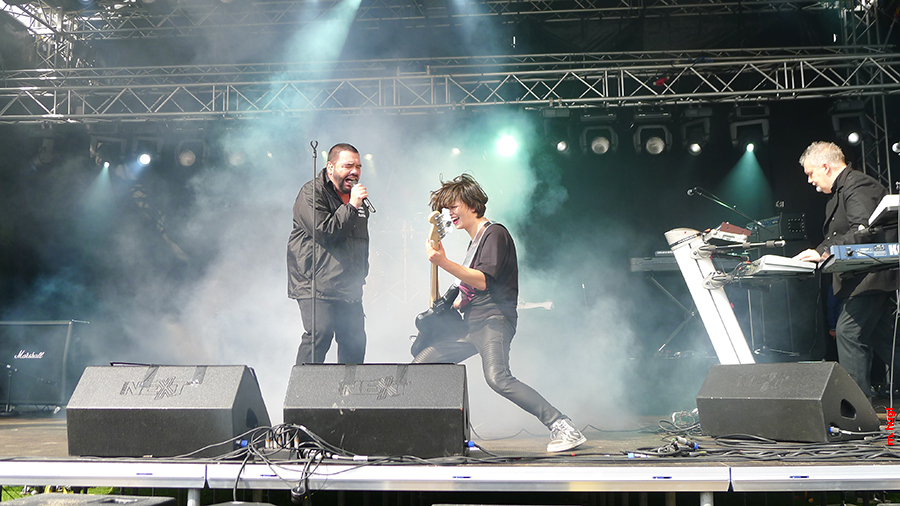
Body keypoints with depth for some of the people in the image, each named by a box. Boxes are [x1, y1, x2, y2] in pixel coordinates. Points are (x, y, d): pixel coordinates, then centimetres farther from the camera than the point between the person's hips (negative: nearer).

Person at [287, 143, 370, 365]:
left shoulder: (358, 199, 18)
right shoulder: (312, 193, -6)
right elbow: (323, 231, -20)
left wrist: (361, 274, 21)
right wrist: (351, 206, -18)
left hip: (349, 288, 7)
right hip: (317, 286, -7)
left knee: (355, 342, 5)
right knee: (319, 334, -19)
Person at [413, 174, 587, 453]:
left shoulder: (495, 233, -5)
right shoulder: (474, 241, 24)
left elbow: (483, 281, -18)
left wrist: (444, 262, -25)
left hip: (493, 322, -10)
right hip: (471, 325, 10)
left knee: (498, 378, -30)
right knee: (420, 362, 6)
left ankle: (561, 426, -28)